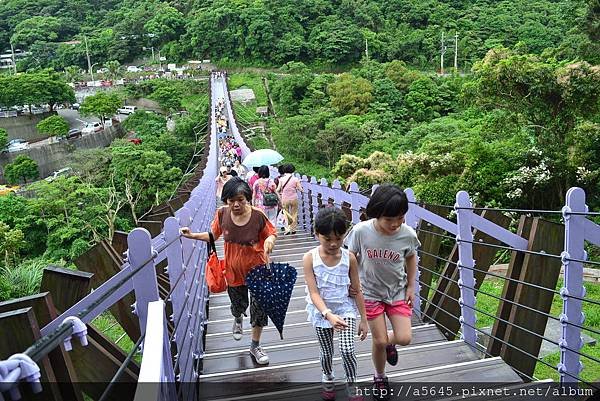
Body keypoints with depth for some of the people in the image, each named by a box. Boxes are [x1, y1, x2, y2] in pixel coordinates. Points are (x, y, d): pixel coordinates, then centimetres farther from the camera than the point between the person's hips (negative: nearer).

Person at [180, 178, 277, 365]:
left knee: (259, 306, 6)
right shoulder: (222, 214, -14)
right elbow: (213, 235, 2)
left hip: (257, 268, -2)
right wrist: (192, 235, -9)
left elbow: (272, 233, -8)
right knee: (239, 305, 22)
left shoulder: (257, 216, -22)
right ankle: (238, 319, 63)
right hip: (234, 270, 2)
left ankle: (255, 346, 31)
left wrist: (270, 240, -30)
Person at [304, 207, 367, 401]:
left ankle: (351, 385, 17)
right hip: (321, 311, 0)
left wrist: (364, 319, -1)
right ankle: (328, 378, 48)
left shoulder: (349, 258, -14)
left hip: (346, 308, 0)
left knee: (347, 350, -11)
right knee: (326, 351, 17)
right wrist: (328, 315, -38)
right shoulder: (310, 258, -19)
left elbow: (357, 291, -5)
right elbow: (314, 293, -23)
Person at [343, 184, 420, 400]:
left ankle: (390, 342, 33)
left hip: (398, 291, 2)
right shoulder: (361, 231, -25)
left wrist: (410, 286, 4)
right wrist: (351, 283, -9)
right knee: (379, 342, 3)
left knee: (405, 338, -5)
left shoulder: (408, 235, -19)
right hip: (371, 293, -1)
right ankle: (379, 377, 34)